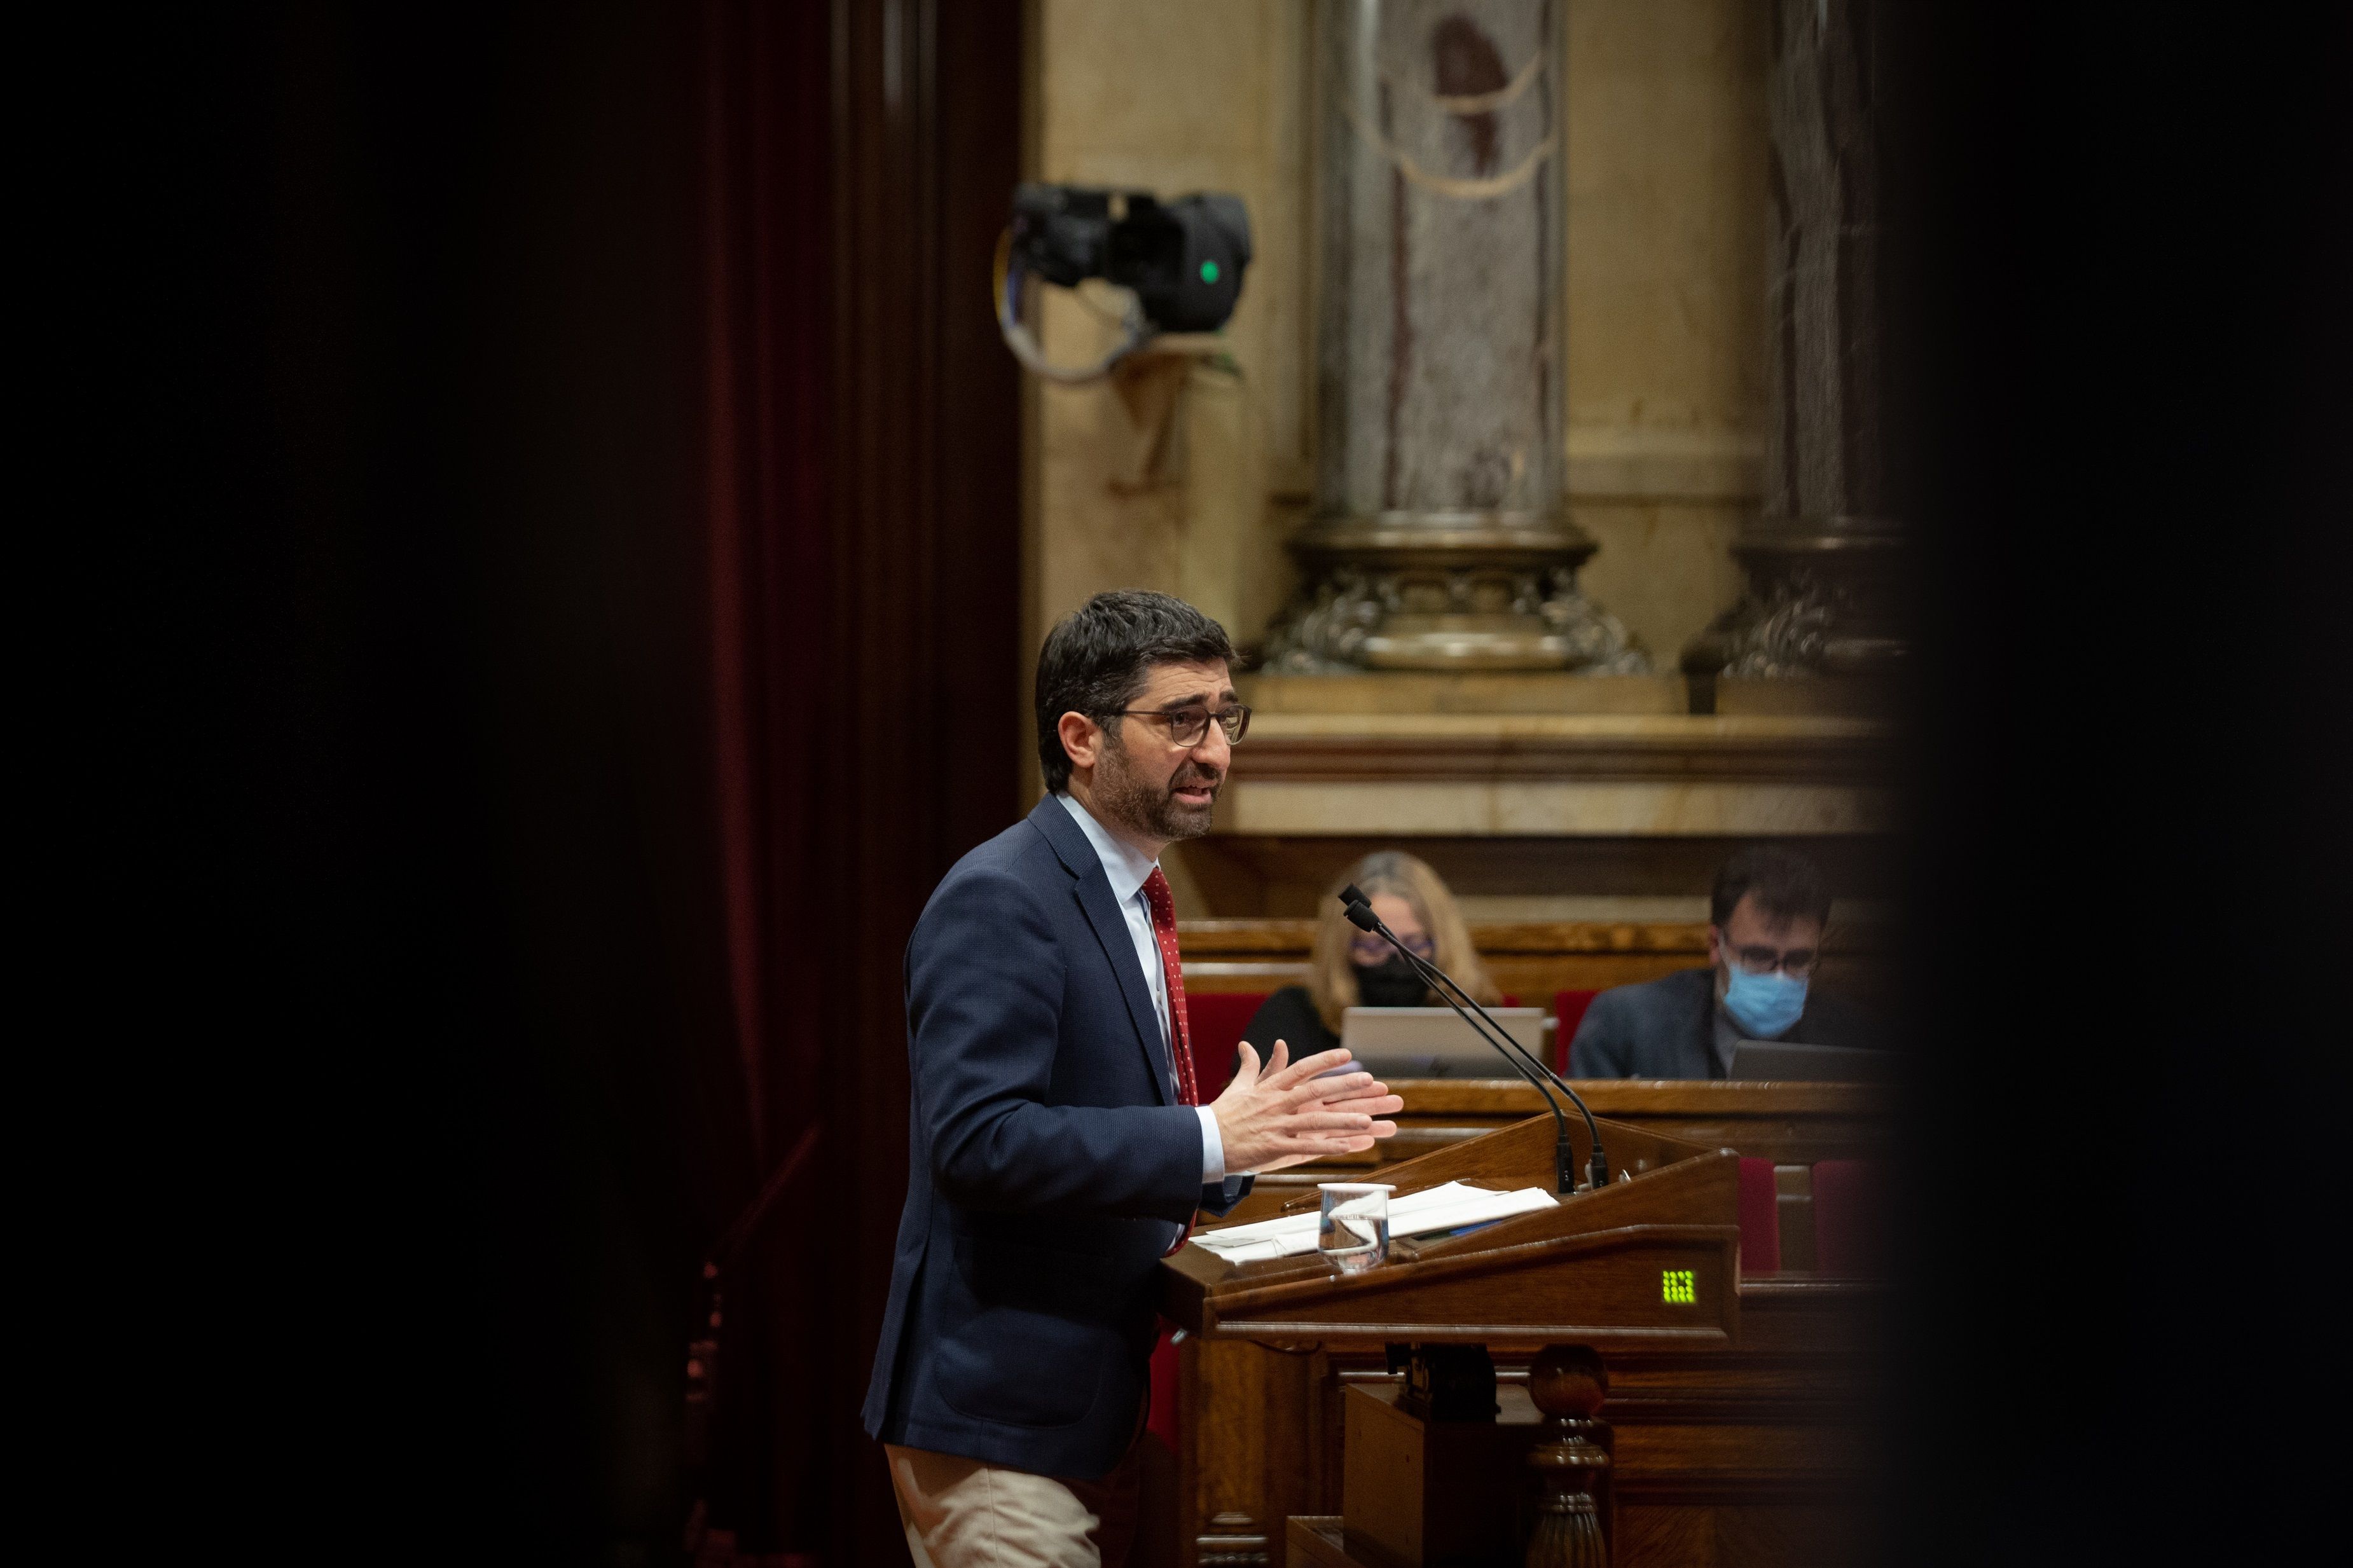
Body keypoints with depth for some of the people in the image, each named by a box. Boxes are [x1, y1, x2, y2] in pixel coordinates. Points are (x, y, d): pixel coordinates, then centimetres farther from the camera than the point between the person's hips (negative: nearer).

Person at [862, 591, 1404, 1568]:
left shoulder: (1126, 900, 16)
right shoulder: (998, 900, -15)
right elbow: (978, 1140, -25)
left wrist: (1258, 1132, 6)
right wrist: (1210, 1141, -25)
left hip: (1110, 1410, 10)